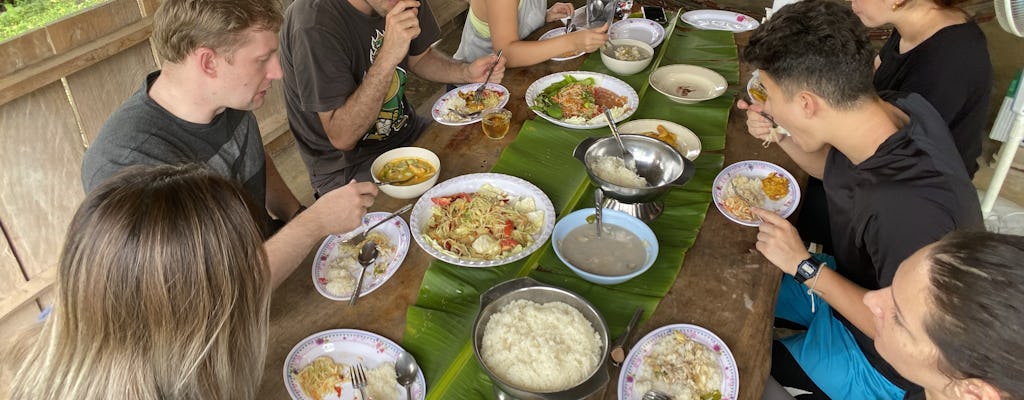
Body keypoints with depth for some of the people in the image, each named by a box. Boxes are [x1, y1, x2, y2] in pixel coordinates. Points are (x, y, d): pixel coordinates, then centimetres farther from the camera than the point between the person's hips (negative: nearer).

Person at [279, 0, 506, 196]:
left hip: (406, 130, 7)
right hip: (349, 167, -7)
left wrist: (467, 72, -7)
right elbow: (342, 137, -27)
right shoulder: (315, 25, -28)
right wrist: (388, 56, -36)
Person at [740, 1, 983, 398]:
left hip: (878, 366, -7)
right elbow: (837, 169, 5)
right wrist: (783, 137, -13)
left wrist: (804, 265, -25)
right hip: (856, 280, 7)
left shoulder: (910, 212, -44)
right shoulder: (900, 107, -19)